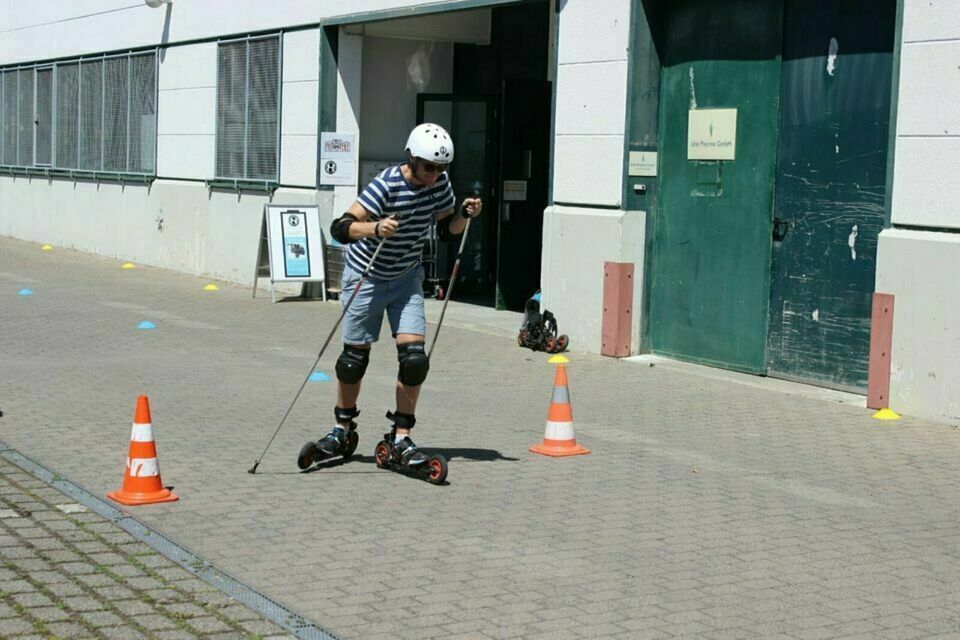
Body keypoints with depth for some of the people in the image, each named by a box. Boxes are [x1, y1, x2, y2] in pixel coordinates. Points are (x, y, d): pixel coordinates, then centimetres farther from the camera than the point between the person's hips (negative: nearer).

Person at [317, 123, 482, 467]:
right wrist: (376, 228, -47)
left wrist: (464, 215, -14)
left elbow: (446, 230, 6)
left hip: (406, 278, 4)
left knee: (414, 357, -8)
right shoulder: (386, 185, -25)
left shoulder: (439, 183, -8)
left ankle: (401, 437, 4)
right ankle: (343, 427, 27)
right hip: (366, 277, -4)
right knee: (355, 356, 5)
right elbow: (340, 228, -30)